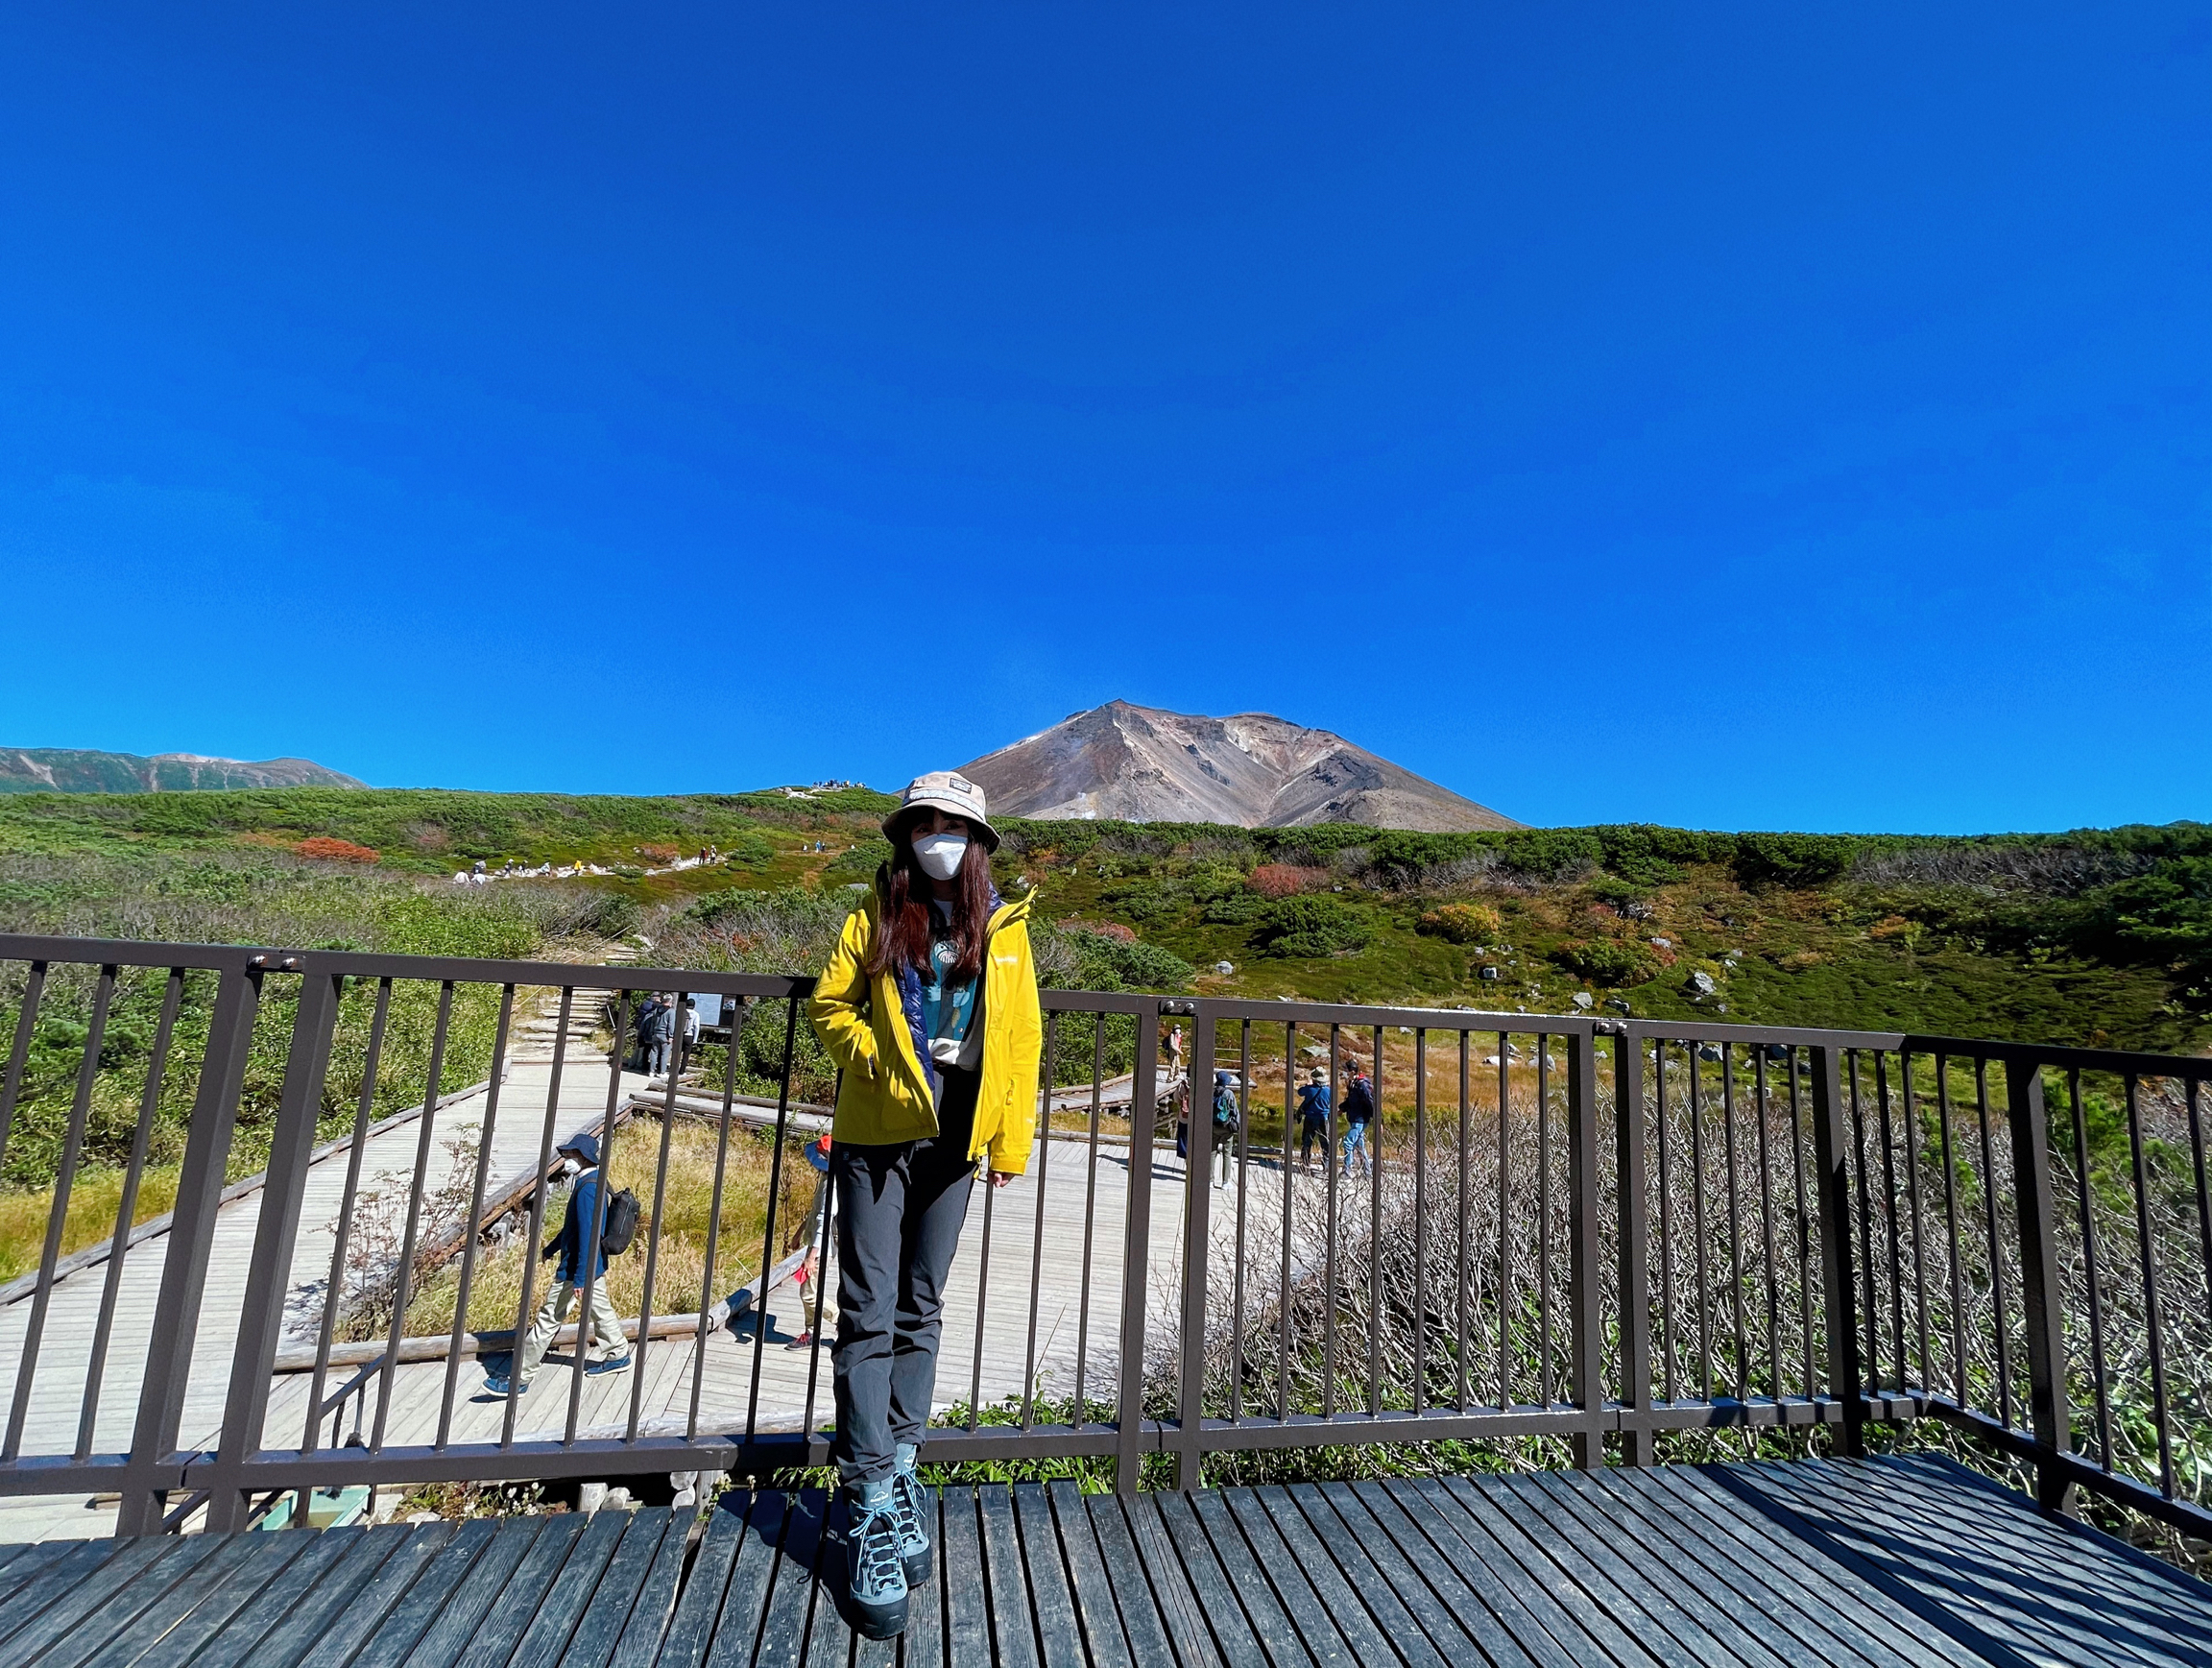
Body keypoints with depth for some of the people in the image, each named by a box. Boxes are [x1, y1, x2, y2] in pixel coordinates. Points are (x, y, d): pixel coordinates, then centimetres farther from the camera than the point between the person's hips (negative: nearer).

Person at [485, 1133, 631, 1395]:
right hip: (595, 1265, 10)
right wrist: (551, 1248, 31)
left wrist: (580, 1278, -26)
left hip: (578, 1268, -10)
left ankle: (519, 1378, 12)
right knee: (601, 1309, 19)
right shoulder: (594, 1182, 7)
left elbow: (588, 1234, -27)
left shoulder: (587, 1188, -24)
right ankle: (618, 1356, 30)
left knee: (548, 1319, 1)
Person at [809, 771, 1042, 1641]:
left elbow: (1022, 1039, 4)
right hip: (878, 1131, -1)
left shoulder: (1003, 927, 3)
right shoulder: (878, 912, 0)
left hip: (954, 1140, 2)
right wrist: (877, 1058, -12)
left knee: (920, 1310, 14)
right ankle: (870, 1508, 13)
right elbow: (830, 1002, 5)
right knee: (869, 1314, 1)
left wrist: (1011, 1142, 2)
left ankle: (898, 1469, 31)